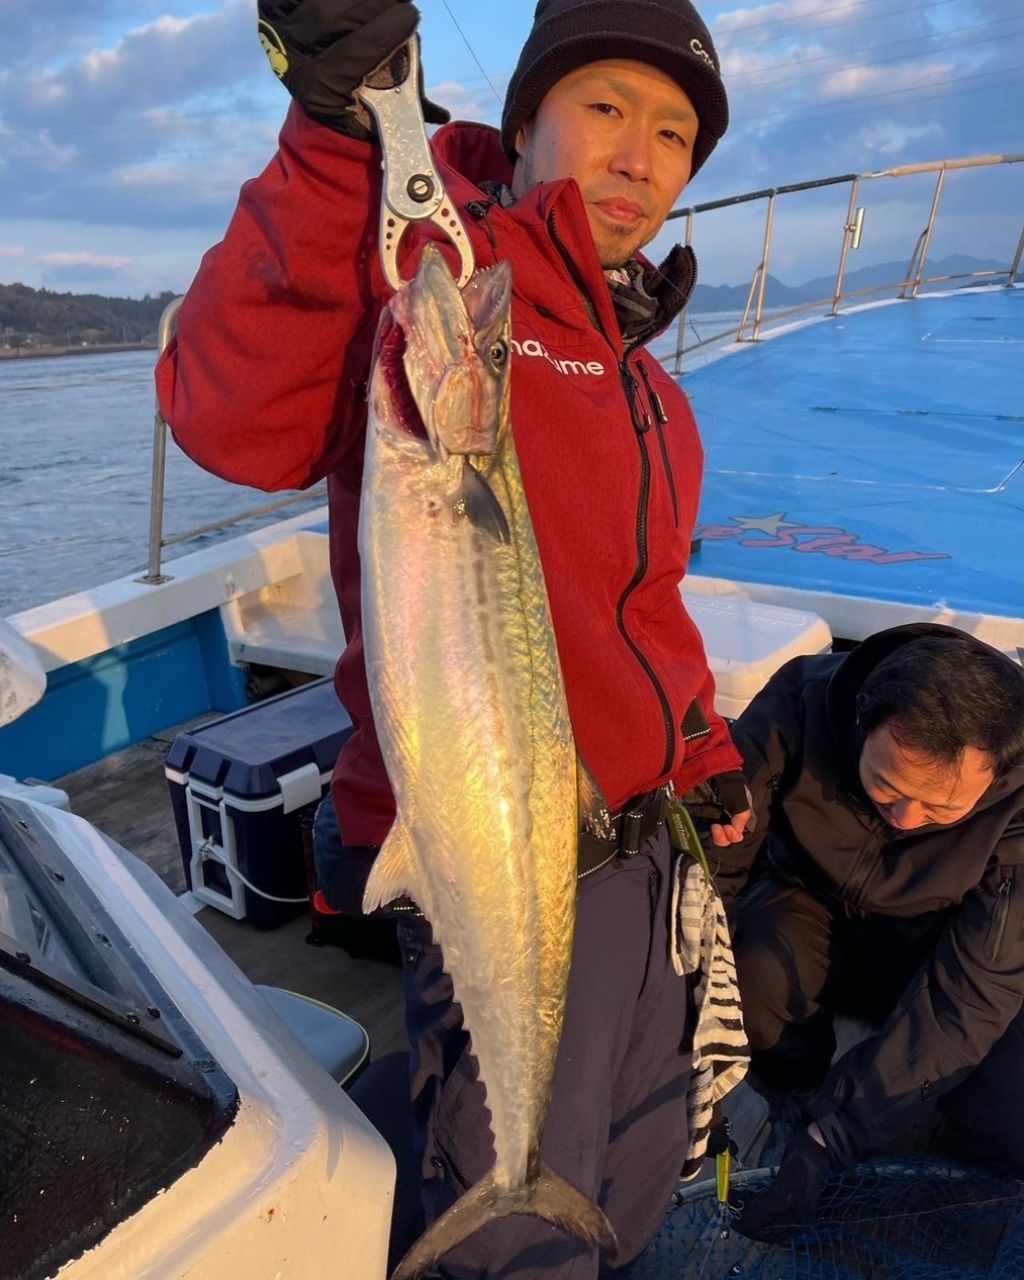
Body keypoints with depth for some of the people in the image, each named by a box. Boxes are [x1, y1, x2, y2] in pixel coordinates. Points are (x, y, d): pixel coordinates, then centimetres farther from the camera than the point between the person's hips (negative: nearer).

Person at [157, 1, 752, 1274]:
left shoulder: (647, 385, 12)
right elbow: (236, 425, -33)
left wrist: (704, 752, 16)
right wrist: (332, 134, -38)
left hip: (642, 841, 8)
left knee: (638, 1176, 29)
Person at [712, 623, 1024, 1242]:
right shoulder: (803, 701, -31)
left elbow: (972, 994, -26)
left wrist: (836, 1130, -29)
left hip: (938, 947, 1)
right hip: (813, 909, 0)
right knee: (749, 966, -32)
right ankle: (797, 1092, 1)